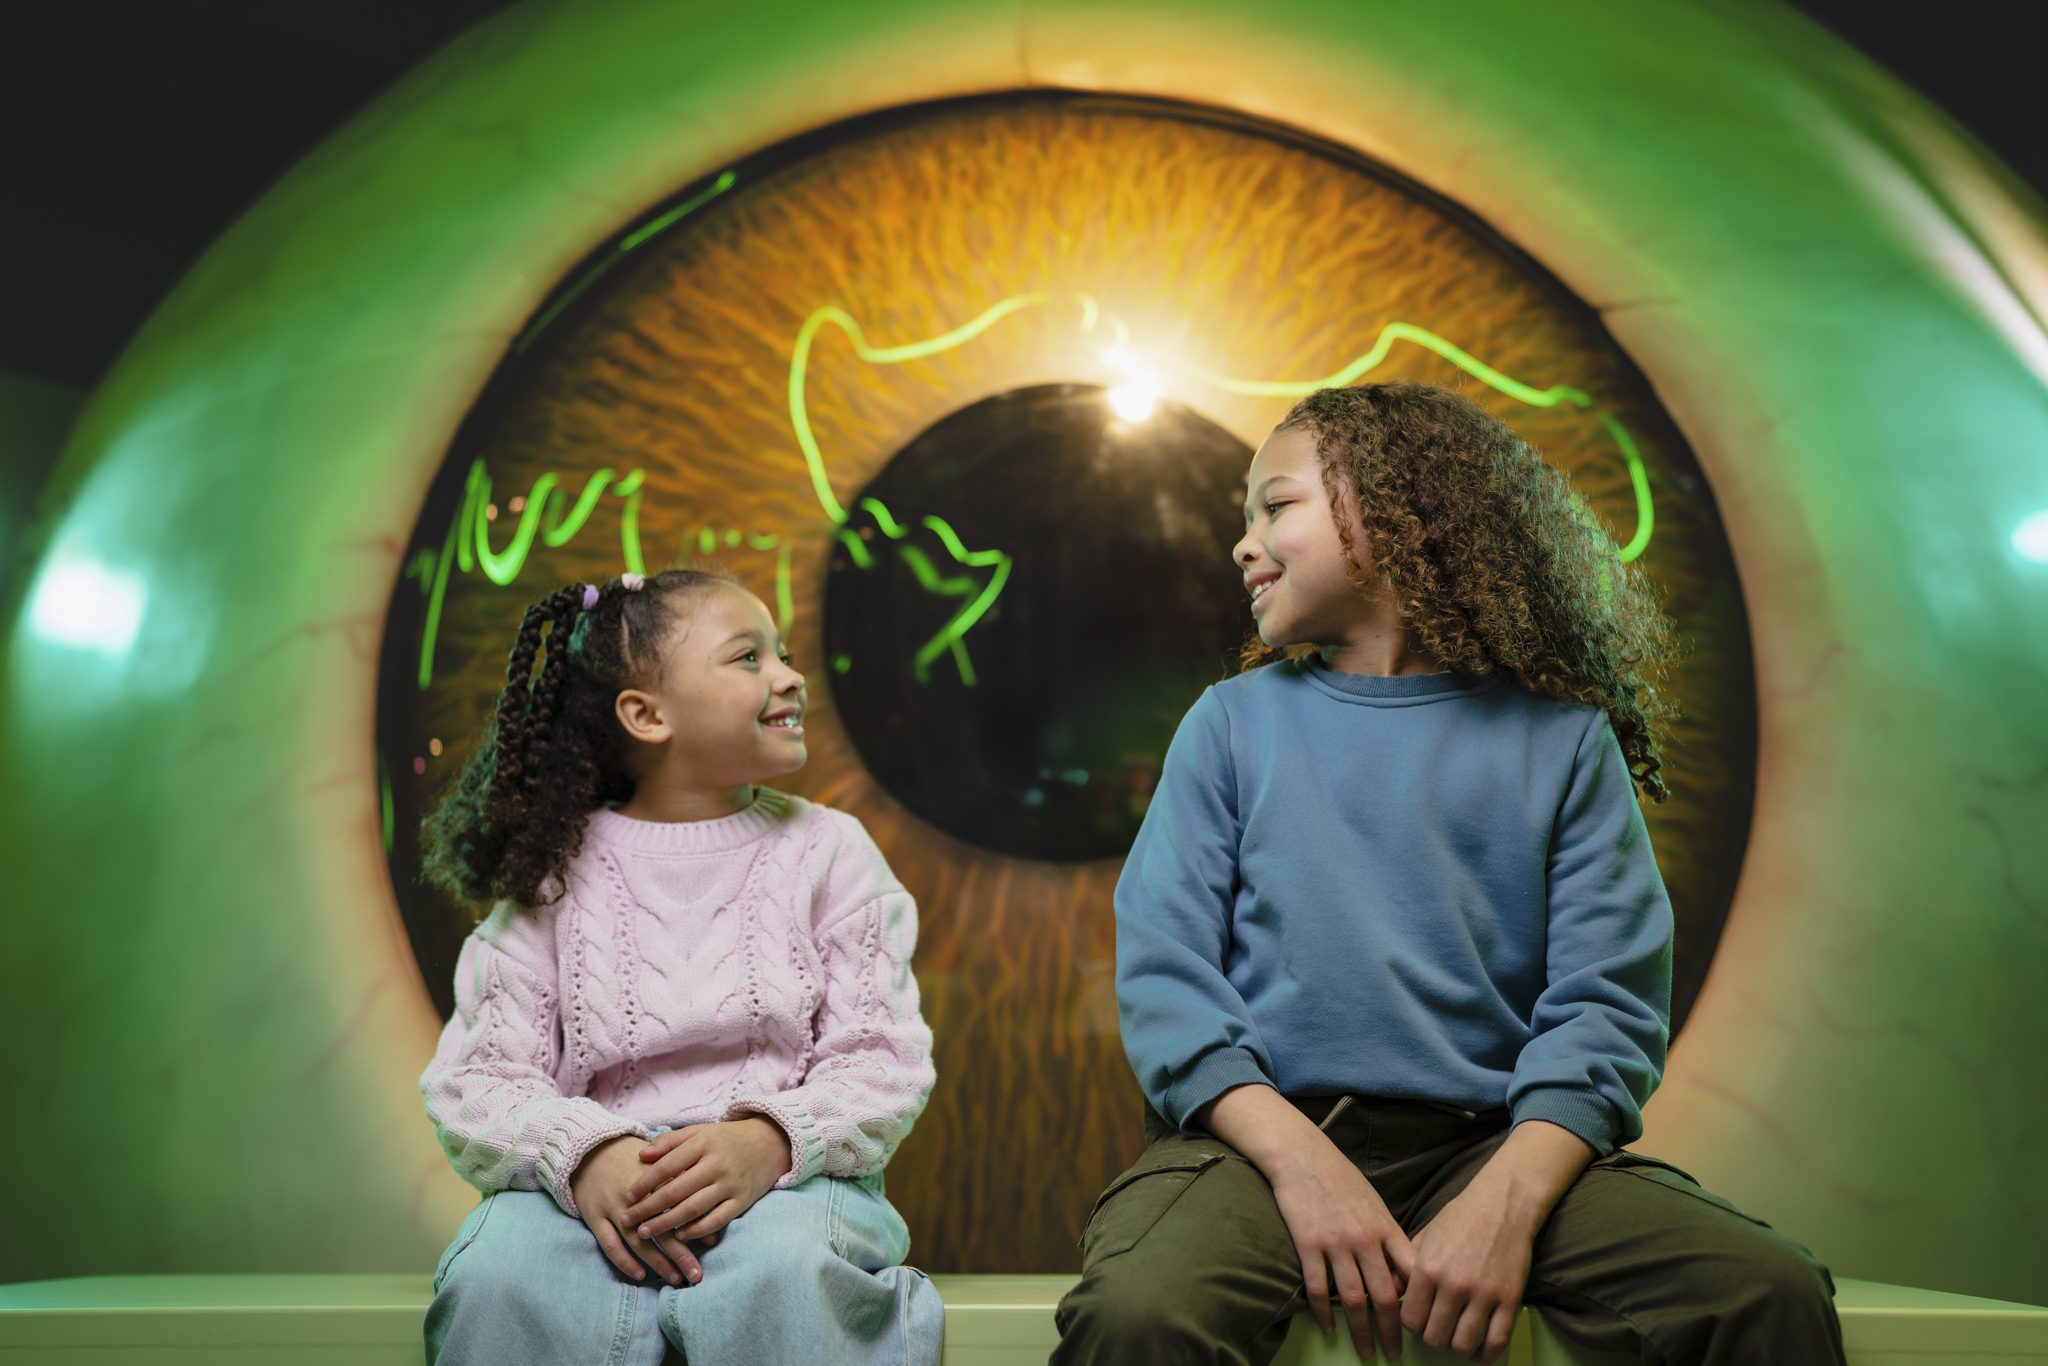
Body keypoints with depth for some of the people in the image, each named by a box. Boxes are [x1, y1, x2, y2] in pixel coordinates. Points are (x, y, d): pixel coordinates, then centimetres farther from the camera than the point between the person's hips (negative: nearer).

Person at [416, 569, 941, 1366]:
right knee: (500, 1279, -31)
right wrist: (584, 1156, -20)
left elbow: (883, 1061, 2)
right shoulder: (556, 871, 8)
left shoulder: (825, 848, 8)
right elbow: (477, 1078, 2)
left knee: (783, 1270, -35)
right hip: (603, 1179, 1)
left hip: (787, 1172, 0)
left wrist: (770, 1140, -19)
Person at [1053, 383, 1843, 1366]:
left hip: (1496, 1141, 1)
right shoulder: (1233, 722, 10)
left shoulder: (1562, 740, 8)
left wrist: (1507, 1200, -17)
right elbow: (1163, 974, 1)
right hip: (1264, 1132, -1)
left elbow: (1608, 1003, 0)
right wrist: (1300, 1161, -15)